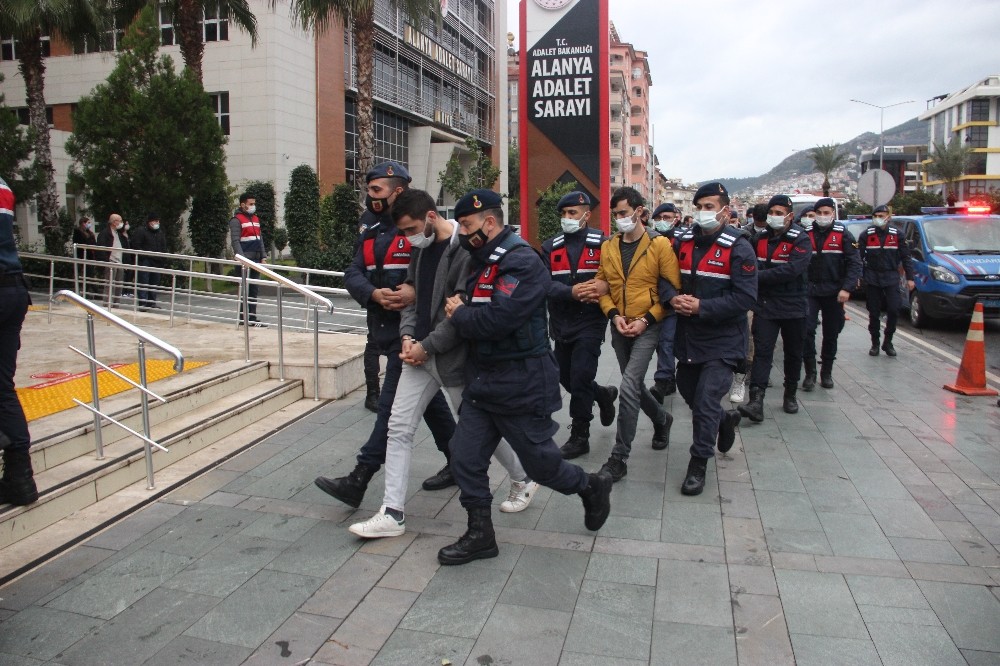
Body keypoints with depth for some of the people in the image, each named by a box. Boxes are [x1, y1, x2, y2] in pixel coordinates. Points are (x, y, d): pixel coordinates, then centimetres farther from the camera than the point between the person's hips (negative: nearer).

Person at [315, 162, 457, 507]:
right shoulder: (371, 234, 14)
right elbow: (353, 275, 4)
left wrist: (417, 290, -30)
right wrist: (374, 293, -16)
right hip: (385, 328, 9)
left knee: (392, 405, -5)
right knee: (428, 399, 17)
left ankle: (359, 480, -2)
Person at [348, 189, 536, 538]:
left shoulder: (466, 250, -19)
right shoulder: (421, 248, 8)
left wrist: (427, 345, -16)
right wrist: (408, 335, -2)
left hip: (454, 356, -7)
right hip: (420, 353, 8)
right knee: (398, 428, 4)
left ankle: (523, 480, 35)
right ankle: (392, 513, 12)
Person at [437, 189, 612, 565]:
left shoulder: (522, 262, -20)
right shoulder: (482, 260, 12)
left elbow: (497, 319, -30)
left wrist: (459, 314, -13)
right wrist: (460, 307, 1)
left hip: (521, 385, -9)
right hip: (482, 380, 9)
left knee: (541, 464, 7)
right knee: (465, 460, 7)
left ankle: (592, 487, 35)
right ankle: (480, 536, 21)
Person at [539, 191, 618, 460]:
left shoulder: (602, 243, -4)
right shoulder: (550, 247, 4)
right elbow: (546, 284, -6)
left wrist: (602, 290, -21)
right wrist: (571, 292, -23)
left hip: (590, 323, -5)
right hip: (561, 324, 5)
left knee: (580, 379, -6)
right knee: (566, 378, 16)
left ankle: (580, 436, 11)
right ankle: (603, 395, 44)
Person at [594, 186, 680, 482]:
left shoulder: (660, 245, -8)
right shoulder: (608, 247, 5)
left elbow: (672, 289, -7)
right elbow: (602, 285, 10)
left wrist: (646, 319, -14)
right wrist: (613, 314, -7)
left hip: (648, 327, -5)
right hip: (620, 328, 6)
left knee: (628, 387, -16)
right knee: (634, 385, 17)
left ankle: (619, 458, -6)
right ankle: (661, 419, 48)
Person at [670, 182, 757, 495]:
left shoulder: (738, 247, -12)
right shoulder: (682, 242, 5)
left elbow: (745, 297, -18)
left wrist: (701, 307, -23)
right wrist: (673, 299, -10)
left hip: (722, 340, -6)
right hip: (688, 337, 6)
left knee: (706, 402, -7)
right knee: (689, 393, 19)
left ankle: (698, 465, 10)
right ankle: (725, 419, 49)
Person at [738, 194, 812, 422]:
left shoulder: (800, 240, -10)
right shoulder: (760, 238, 5)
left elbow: (791, 270, -23)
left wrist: (758, 277, -23)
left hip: (793, 306, -2)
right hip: (765, 305, 2)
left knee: (793, 353, 13)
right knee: (762, 351, -9)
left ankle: (790, 395, 31)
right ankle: (756, 401, -16)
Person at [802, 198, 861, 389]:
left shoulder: (843, 235, -1)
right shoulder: (806, 234, 4)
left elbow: (855, 263, -6)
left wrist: (846, 288, -16)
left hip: (834, 293, 0)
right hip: (810, 291, 1)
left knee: (831, 334, 8)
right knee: (807, 331, -10)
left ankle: (826, 373, 22)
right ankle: (810, 372, 1)